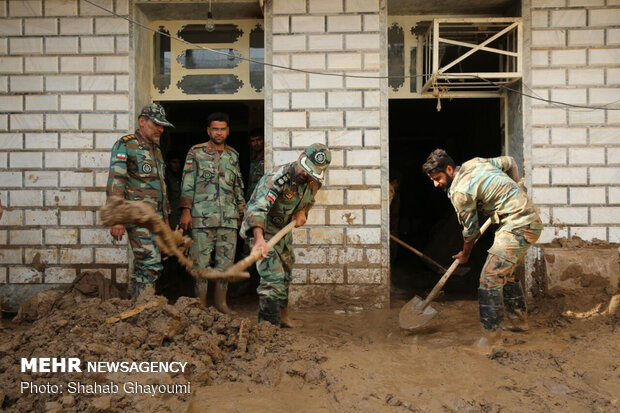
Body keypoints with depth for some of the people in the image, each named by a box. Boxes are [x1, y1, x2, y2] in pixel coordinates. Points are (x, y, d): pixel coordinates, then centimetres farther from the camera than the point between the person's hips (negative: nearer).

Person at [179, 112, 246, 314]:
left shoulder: (233, 155, 16)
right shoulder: (196, 152, 4)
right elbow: (187, 183, 0)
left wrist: (241, 213, 18)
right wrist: (186, 211, -8)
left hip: (228, 218, 4)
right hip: (202, 217, -4)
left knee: (226, 260, 6)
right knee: (201, 260, -1)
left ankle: (221, 301, 17)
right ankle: (201, 303, 10)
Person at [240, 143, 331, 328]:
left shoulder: (314, 181, -10)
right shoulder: (278, 177, -34)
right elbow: (258, 207, -47)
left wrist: (303, 211, -6)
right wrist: (259, 239, -61)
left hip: (284, 229, 8)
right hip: (261, 228, -8)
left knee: (285, 274, 21)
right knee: (273, 278, -19)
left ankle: (283, 316, 39)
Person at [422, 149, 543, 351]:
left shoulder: (459, 192, -16)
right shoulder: (474, 162, 9)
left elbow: (471, 230, -4)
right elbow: (509, 162, 22)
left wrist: (464, 255, 14)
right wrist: (513, 188, 36)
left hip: (517, 226, -10)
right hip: (532, 220, 10)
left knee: (490, 277, -11)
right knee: (505, 273, 22)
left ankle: (491, 335, -6)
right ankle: (519, 320, 35)